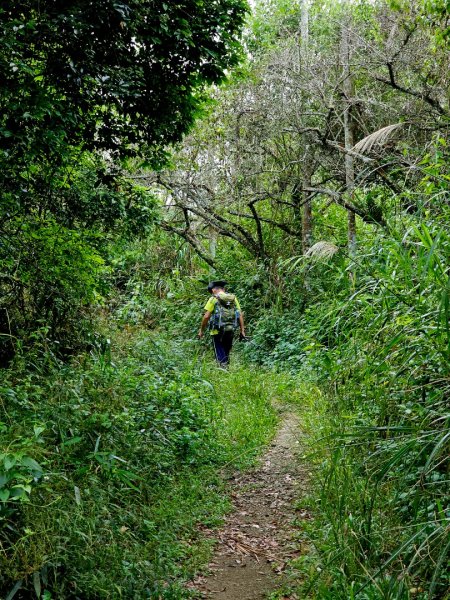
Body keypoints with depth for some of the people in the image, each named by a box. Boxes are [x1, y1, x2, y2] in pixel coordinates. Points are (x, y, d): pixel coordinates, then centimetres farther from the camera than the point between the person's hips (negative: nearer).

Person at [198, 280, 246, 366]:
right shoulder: (233, 298, 8)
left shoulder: (213, 299, -4)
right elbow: (240, 315, 4)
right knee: (226, 354, 18)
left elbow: (206, 316, -8)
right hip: (230, 330, 4)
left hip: (217, 331, -4)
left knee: (220, 355, 3)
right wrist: (242, 330, 8)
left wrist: (201, 330, 1)